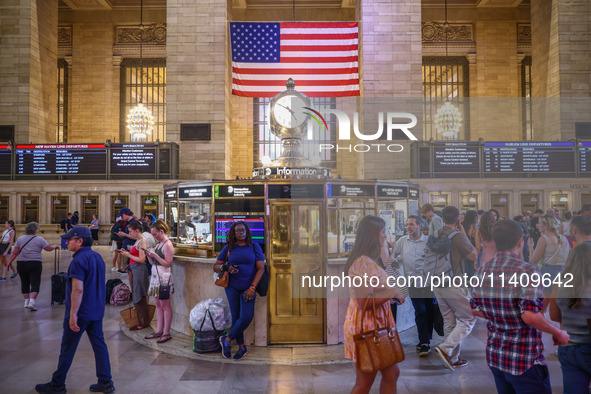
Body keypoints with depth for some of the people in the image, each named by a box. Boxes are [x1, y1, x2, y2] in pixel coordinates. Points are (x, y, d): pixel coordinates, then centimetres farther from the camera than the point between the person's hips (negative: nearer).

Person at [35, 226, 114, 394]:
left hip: (80, 312, -8)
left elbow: (78, 289, -25)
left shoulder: (79, 260, -19)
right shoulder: (98, 257, 10)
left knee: (67, 348, 6)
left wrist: (73, 314, -22)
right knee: (99, 344, 10)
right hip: (97, 311, 8)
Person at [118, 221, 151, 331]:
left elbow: (141, 259, -18)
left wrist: (128, 255, -10)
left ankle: (143, 323, 8)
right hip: (134, 270, 9)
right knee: (137, 296, 12)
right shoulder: (137, 241, 15)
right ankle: (142, 322, 19)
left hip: (139, 270, -9)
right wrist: (126, 253, 10)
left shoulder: (142, 241, -13)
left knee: (139, 298, -2)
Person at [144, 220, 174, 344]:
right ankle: (159, 331, 19)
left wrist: (155, 255, -19)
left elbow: (168, 264, -17)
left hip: (164, 277, -9)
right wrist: (148, 255, 2)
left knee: (165, 305, -4)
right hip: (156, 276, 9)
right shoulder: (159, 244, 16)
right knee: (158, 304, 12)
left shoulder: (168, 244, -12)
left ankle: (166, 333, 2)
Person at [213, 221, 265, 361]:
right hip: (232, 287, 1)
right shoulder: (229, 248, 3)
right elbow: (215, 267, 6)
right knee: (235, 316, 2)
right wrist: (226, 268, -17)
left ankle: (227, 340, 8)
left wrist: (252, 288, -13)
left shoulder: (254, 247, -1)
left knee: (246, 317, -13)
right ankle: (241, 347, 18)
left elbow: (260, 268, -5)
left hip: (247, 288, -1)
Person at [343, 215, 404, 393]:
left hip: (377, 324, 10)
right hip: (366, 326, -10)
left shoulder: (368, 260, 9)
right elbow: (364, 303, -26)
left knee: (392, 373, 18)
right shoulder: (363, 263, -22)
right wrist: (392, 293, -20)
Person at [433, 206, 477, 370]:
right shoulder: (457, 236, -14)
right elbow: (474, 256, -4)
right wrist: (464, 235, 2)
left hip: (437, 284, 7)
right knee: (468, 319, 6)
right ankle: (446, 348, -8)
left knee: (449, 322, 15)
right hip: (453, 285, -7)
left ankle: (452, 359, 21)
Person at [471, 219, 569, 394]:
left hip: (494, 355, 7)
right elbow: (529, 315, -25)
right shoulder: (527, 271, -18)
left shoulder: (482, 271, 2)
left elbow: (474, 309, 10)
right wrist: (559, 334, -11)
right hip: (524, 360, -6)